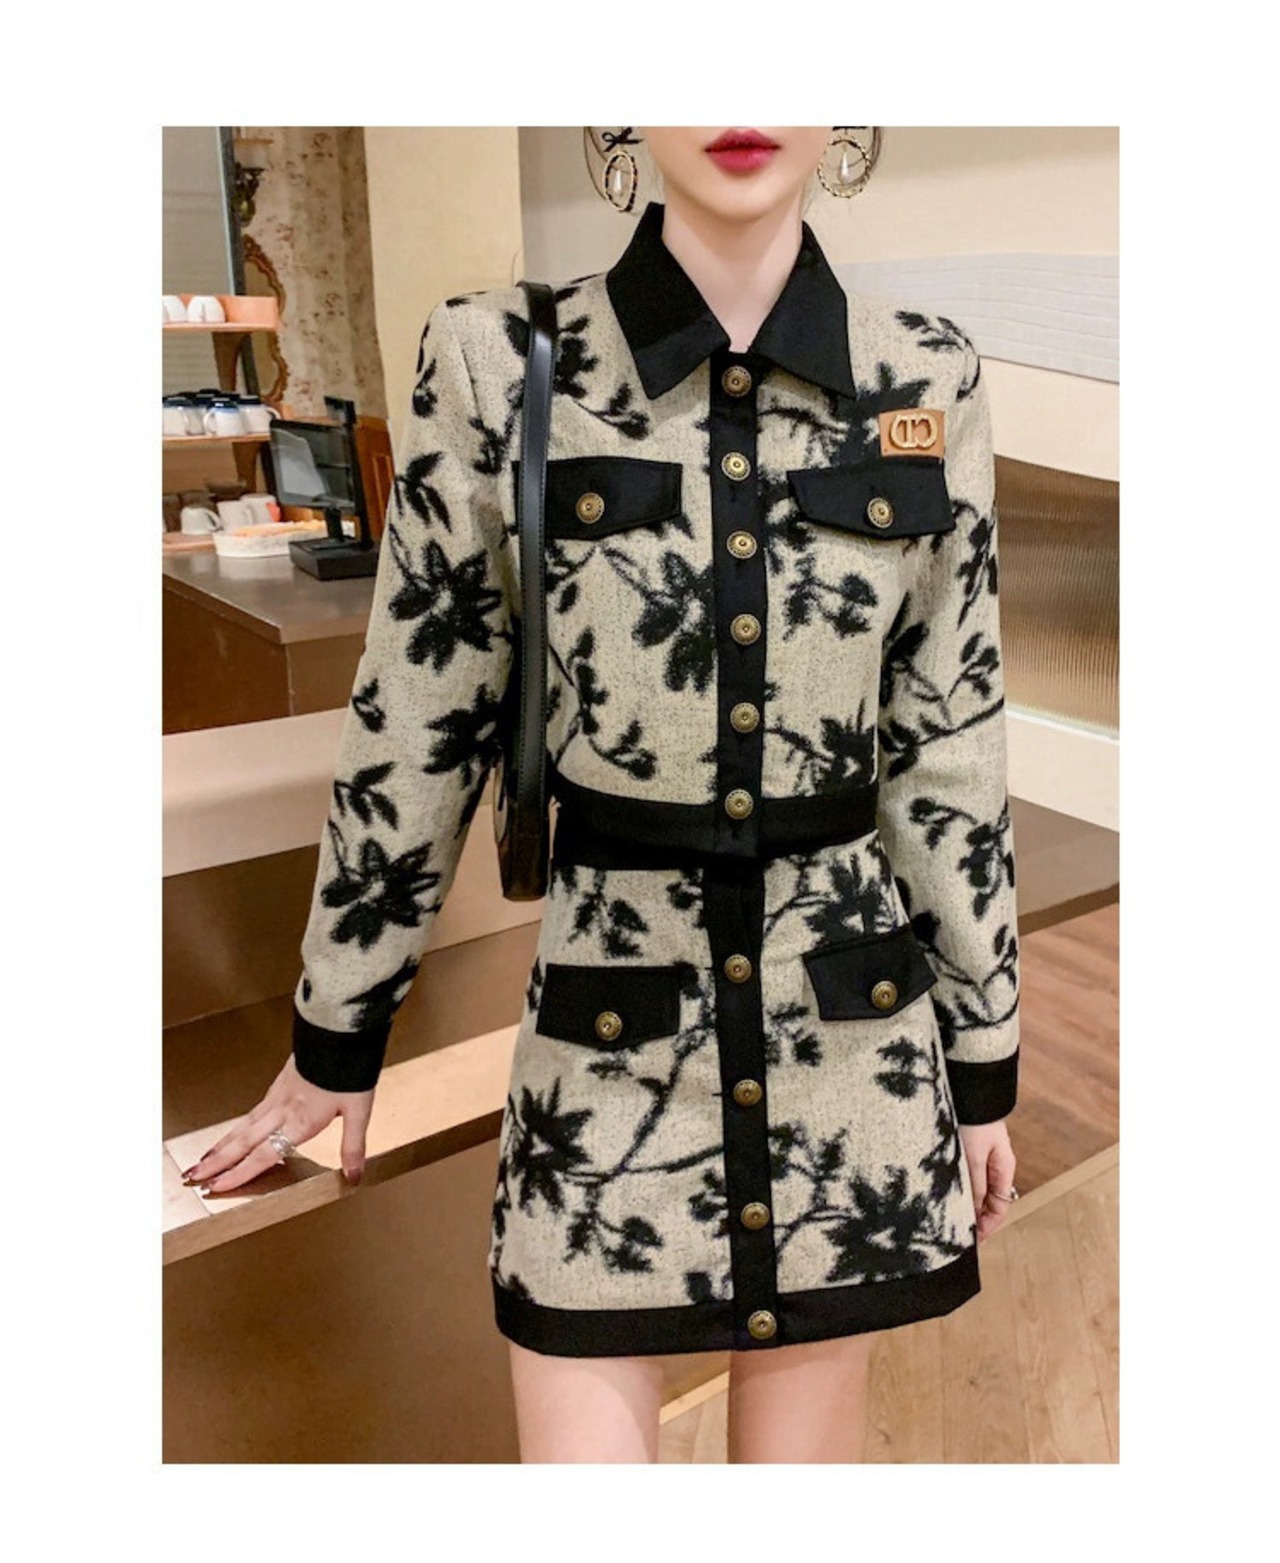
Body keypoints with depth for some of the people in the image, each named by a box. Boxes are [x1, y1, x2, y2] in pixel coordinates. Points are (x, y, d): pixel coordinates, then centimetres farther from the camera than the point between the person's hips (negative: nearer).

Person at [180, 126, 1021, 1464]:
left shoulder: (927, 383, -1)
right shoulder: (503, 367, -7)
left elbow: (950, 746, 4)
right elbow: (415, 730, -2)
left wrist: (986, 1058, 8)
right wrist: (336, 1034, 7)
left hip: (851, 1020, 3)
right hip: (609, 1021, -2)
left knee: (806, 1437, 19)